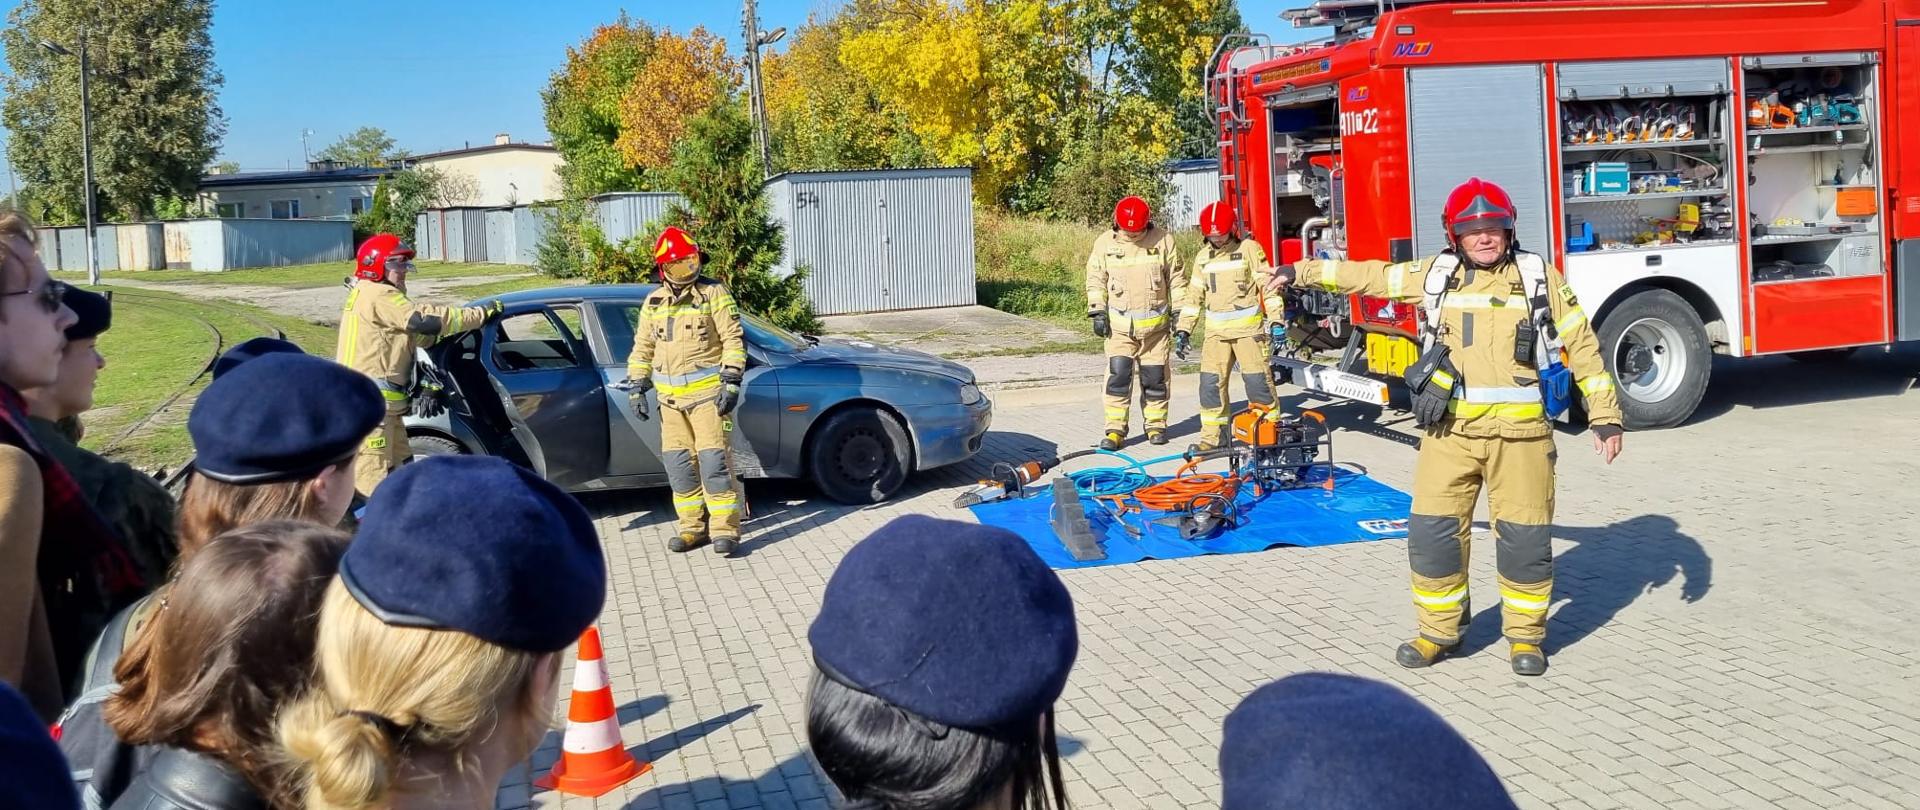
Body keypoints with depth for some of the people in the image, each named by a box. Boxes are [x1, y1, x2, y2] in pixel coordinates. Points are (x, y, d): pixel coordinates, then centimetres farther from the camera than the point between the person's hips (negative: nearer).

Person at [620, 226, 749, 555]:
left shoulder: (714, 294, -2)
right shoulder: (654, 302, 13)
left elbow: (734, 340, -6)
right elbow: (642, 348, 18)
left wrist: (731, 382, -14)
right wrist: (637, 388, 10)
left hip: (708, 393, -5)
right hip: (671, 398, 5)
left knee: (714, 461, -10)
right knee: (679, 464, 7)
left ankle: (724, 530, -6)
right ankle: (693, 527, 17)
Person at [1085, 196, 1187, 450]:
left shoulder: (1163, 241, -2)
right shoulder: (1104, 243, -1)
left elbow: (1176, 279, 5)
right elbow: (1096, 280, 6)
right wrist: (1097, 312, -1)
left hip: (1155, 324, 0)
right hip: (1119, 324, 0)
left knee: (1154, 377, 7)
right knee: (1118, 375, -7)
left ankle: (1156, 425, 21)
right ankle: (1115, 429, -1)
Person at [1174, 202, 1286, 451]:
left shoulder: (1249, 249, -3)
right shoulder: (1203, 257, 11)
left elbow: (1268, 285, -6)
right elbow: (1194, 296, 15)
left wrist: (1276, 320, -13)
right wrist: (1183, 330, 10)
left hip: (1248, 327, -4)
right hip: (1216, 331, 4)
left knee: (1257, 379, -6)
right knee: (1211, 382, -1)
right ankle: (1213, 435, 7)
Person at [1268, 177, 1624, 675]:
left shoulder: (1539, 277, 1)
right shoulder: (1434, 275, 6)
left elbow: (1581, 345, 3)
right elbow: (1370, 276, 15)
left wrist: (1604, 415, -1)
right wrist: (1302, 273, 16)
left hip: (1519, 432, -2)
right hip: (1450, 430, 2)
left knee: (1525, 536, 3)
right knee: (1433, 531, 3)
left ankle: (1526, 636, 21)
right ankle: (1438, 632, 19)